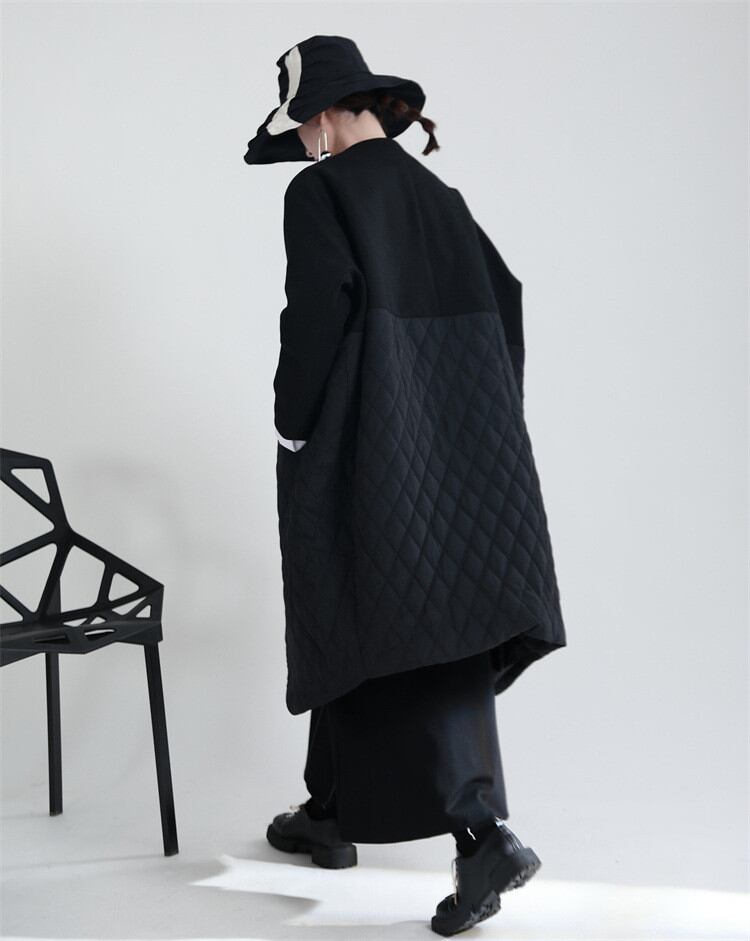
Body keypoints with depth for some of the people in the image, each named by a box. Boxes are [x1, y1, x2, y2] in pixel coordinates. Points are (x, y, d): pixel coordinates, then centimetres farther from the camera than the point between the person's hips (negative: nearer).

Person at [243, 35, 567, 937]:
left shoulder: (321, 193, -7)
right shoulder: (435, 195, 14)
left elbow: (316, 315, -18)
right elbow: (504, 295, 11)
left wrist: (290, 423, -6)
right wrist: (482, 429, 14)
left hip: (360, 452, -7)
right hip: (453, 451, 8)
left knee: (373, 631, -5)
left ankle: (483, 832, -15)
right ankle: (332, 814, 27)